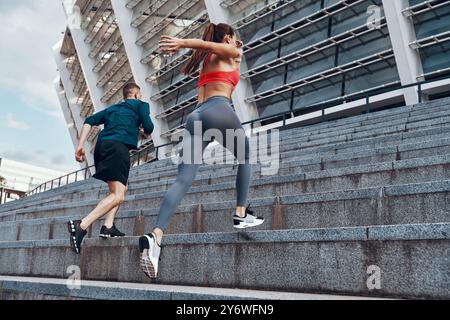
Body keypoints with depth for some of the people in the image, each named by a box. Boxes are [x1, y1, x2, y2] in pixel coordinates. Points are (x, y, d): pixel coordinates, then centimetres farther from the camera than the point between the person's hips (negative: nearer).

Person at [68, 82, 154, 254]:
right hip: (118, 146, -7)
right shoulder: (141, 105, 17)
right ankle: (82, 225, -32)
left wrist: (80, 145, 12)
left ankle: (108, 227, 7)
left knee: (122, 188, 21)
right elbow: (148, 127, 3)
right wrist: (144, 133, 27)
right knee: (118, 195, -15)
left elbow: (89, 121, 19)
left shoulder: (112, 108, 32)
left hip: (101, 145, 8)